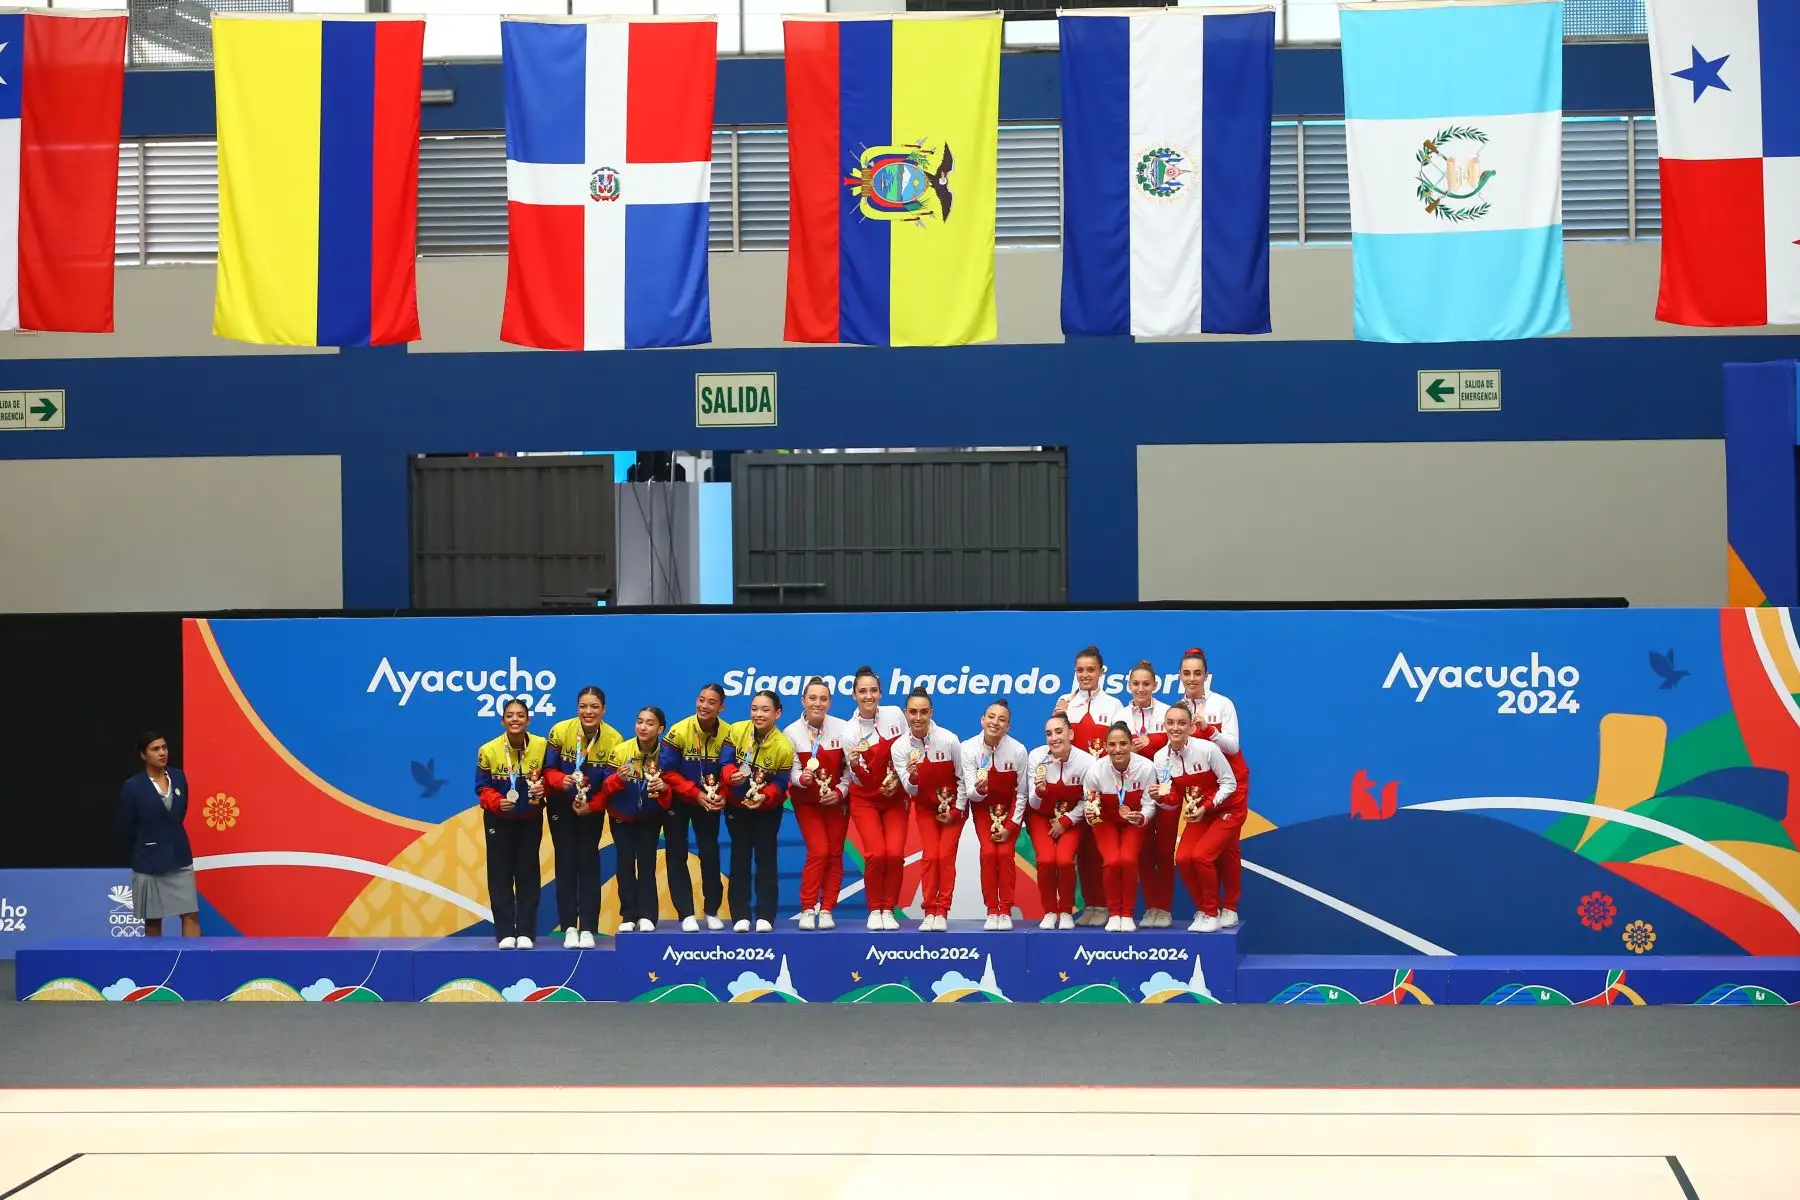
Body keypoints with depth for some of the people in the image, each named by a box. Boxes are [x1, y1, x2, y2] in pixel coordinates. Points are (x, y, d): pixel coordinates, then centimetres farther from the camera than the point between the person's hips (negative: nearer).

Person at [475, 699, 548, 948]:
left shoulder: (542, 746, -15)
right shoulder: (488, 751, -17)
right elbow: (482, 787, -11)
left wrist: (543, 787, -23)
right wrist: (497, 802, -28)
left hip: (531, 818, 1)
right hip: (499, 818, -1)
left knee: (528, 873, 4)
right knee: (501, 874, 0)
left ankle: (525, 932, 8)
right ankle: (505, 933, 4)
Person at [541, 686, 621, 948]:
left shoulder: (614, 740, -17)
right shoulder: (560, 731, -18)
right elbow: (548, 769, -13)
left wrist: (591, 806, -25)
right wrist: (562, 781, -34)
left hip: (592, 808, 0)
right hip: (561, 806, 0)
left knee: (588, 862, -3)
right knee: (566, 862, -1)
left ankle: (588, 929, 0)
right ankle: (569, 927, 3)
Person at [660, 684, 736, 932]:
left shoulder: (727, 734, -13)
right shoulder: (679, 731, -20)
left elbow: (727, 767, -22)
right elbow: (668, 771, -18)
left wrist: (721, 795, -41)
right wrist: (696, 794, -26)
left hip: (709, 800, 2)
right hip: (678, 800, -2)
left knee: (710, 853, 2)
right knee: (677, 856, -3)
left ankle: (712, 911, 14)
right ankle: (686, 914, 1)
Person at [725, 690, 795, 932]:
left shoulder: (784, 747, -21)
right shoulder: (737, 731, -16)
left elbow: (780, 784, -17)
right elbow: (725, 762, -12)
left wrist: (764, 797, -35)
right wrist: (731, 775, -34)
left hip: (767, 809, -2)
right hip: (737, 805, 2)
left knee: (766, 858, -1)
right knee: (740, 858, 4)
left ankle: (765, 916, 3)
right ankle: (741, 916, 6)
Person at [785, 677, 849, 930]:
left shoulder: (842, 729, -10)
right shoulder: (792, 733, -10)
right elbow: (792, 770, -14)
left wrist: (840, 791, -17)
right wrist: (803, 778, -35)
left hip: (837, 800, 1)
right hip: (807, 802, -1)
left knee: (835, 854, 1)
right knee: (818, 852, -13)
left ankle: (826, 911, 9)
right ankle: (807, 910, -4)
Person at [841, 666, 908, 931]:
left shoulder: (895, 715, -7)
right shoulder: (849, 731, -12)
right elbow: (860, 780, -12)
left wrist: (898, 778, -10)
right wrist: (854, 765, -34)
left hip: (895, 798, 1)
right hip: (865, 800, -1)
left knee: (894, 854, -15)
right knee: (876, 854, -18)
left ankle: (889, 910, 2)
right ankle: (874, 910, 1)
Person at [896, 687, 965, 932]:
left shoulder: (949, 740, -22)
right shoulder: (900, 747, -15)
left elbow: (962, 778, -9)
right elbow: (910, 790, -14)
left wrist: (956, 810, -8)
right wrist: (912, 777, -37)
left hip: (953, 806, -2)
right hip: (925, 807, 2)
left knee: (945, 856, -10)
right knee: (930, 856, -8)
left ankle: (942, 913, -4)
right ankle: (929, 913, -1)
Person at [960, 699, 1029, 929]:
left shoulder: (1018, 750, -21)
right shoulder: (969, 748, -19)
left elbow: (1021, 794, -11)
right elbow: (970, 794, -16)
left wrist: (1010, 826, -12)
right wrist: (978, 789, -39)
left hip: (1010, 809, -1)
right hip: (984, 808, 1)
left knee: (1006, 853, -16)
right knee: (988, 852, -16)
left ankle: (1005, 912, -6)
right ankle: (992, 912, -7)